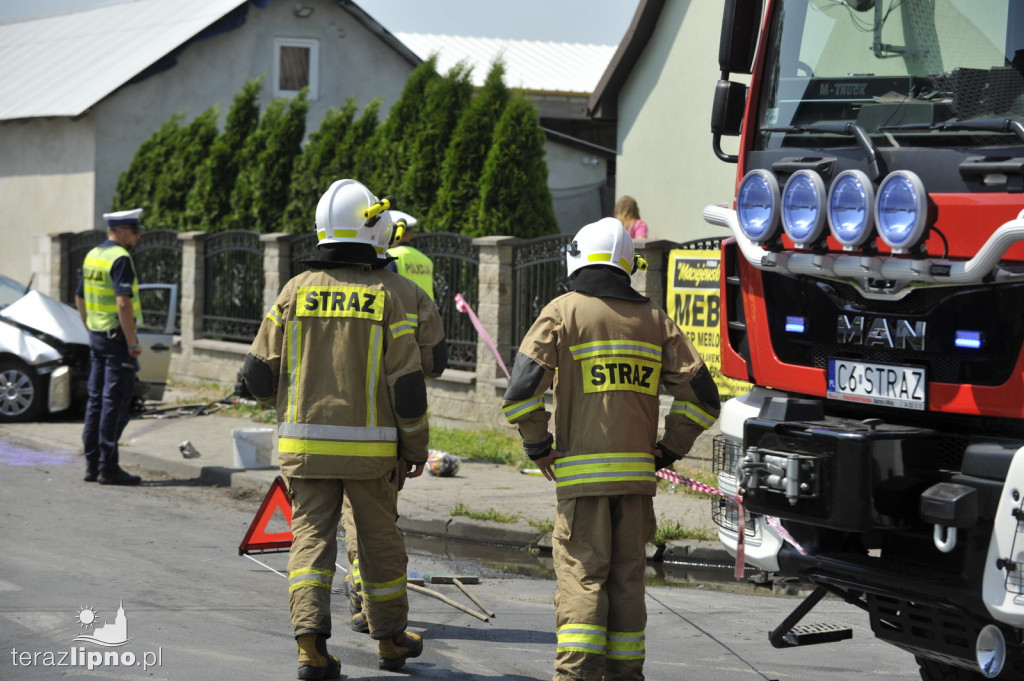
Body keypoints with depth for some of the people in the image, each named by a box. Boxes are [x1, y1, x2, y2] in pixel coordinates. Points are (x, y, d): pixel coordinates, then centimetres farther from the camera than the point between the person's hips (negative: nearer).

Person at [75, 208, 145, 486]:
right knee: (115, 403, -6)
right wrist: (132, 343, -20)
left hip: (96, 337, 9)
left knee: (96, 400, 12)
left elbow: (80, 298, 20)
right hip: (117, 338, -9)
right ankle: (108, 467, -6)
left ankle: (92, 464, 15)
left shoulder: (92, 256, 13)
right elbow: (123, 302, -24)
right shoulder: (120, 258, -16)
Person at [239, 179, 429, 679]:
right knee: (379, 539, 14)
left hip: (304, 444, 1)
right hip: (369, 446, -1)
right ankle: (391, 639, 26)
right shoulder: (383, 298, -6)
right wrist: (416, 447, 5)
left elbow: (258, 375, 1)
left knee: (312, 537, 3)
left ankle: (310, 640, -13)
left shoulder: (295, 292, -1)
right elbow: (407, 386, -7)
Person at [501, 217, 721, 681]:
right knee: (627, 578, 11)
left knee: (581, 576, -3)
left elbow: (521, 390, -10)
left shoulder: (563, 312, -1)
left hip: (582, 472, -3)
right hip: (638, 472, 4)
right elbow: (701, 395, 7)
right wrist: (666, 451, 13)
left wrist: (539, 447, 2)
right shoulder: (655, 320, 11)